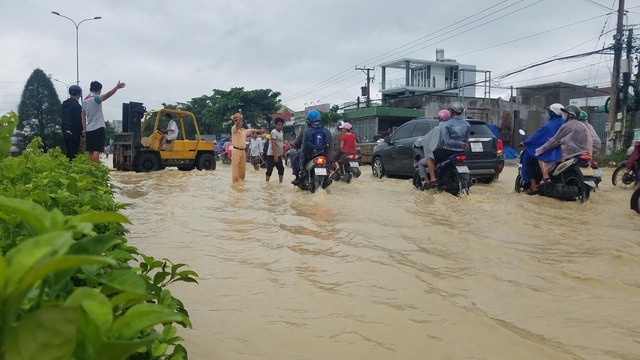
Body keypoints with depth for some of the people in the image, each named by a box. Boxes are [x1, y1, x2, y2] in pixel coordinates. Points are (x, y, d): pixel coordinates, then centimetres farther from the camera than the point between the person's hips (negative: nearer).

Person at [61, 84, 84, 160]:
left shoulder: (64, 104, 12)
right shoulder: (77, 105, -13)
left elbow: (62, 118, 17)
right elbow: (79, 121, -13)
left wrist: (63, 131, 22)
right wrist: (81, 133, -5)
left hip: (65, 132, 8)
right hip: (74, 132, -8)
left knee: (68, 152, 14)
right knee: (73, 153, -6)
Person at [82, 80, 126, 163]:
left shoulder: (84, 100, 13)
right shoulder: (95, 98, -10)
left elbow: (83, 116, 12)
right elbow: (107, 95, -28)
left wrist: (84, 129, 14)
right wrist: (117, 87, -36)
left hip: (89, 129, 7)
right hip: (98, 128, -7)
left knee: (90, 152, 10)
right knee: (97, 151, -10)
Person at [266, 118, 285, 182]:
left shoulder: (281, 133, 14)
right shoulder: (274, 132, -14)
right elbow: (273, 145, -21)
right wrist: (275, 155, -25)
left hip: (279, 155, 9)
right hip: (272, 155, -9)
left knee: (281, 169, 10)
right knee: (270, 170, -6)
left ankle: (280, 182, 18)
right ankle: (267, 183, 0)